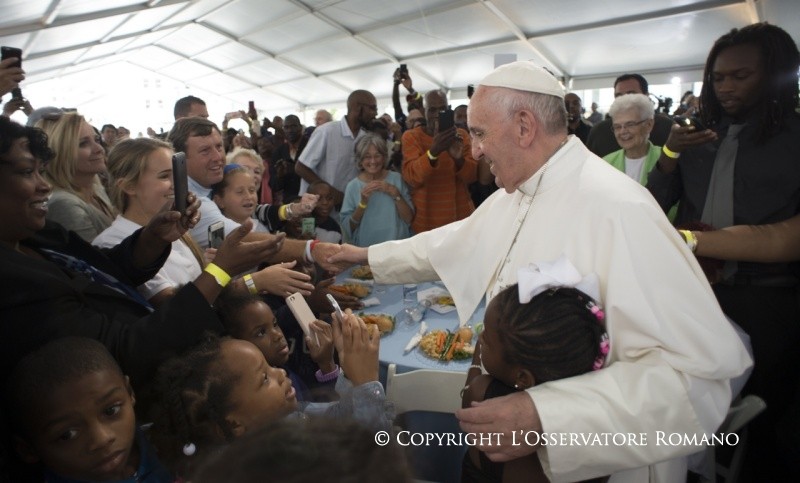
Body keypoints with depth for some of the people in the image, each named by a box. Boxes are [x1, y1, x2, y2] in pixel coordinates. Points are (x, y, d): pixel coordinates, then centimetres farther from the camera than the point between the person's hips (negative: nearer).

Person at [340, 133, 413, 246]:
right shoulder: (353, 186, 2)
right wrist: (363, 202, -12)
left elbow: (409, 219, 1)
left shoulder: (396, 179, 3)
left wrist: (396, 194, -11)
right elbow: (347, 228, 0)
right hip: (365, 247, 0)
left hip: (397, 245, 1)